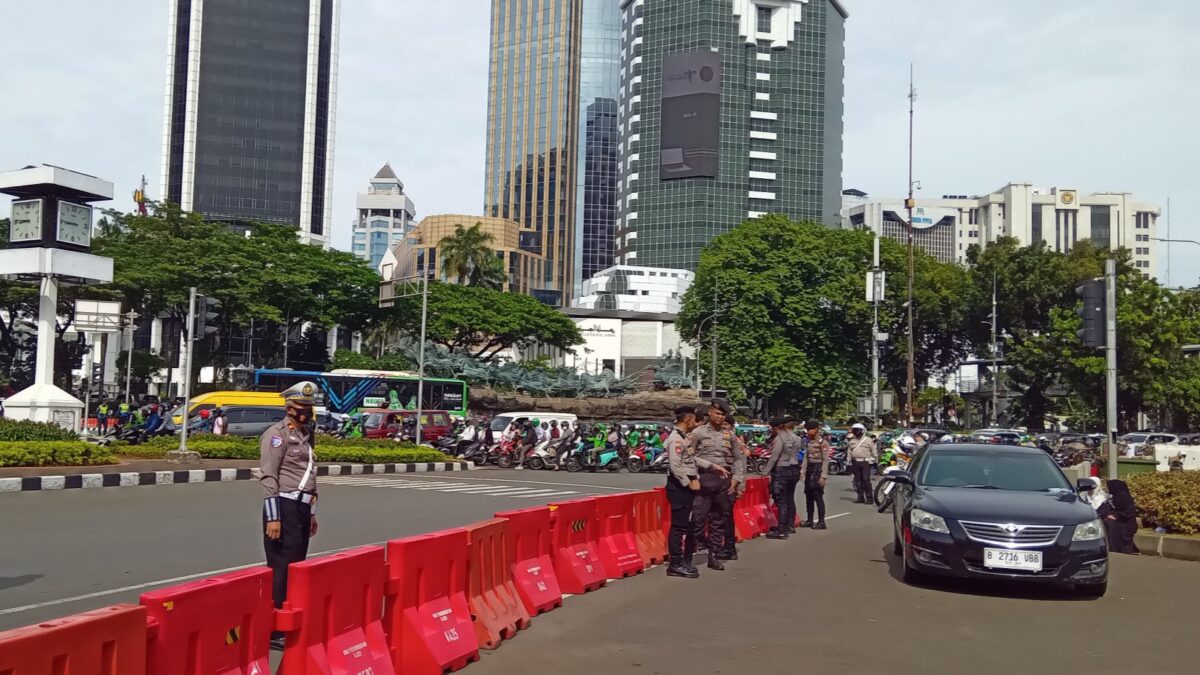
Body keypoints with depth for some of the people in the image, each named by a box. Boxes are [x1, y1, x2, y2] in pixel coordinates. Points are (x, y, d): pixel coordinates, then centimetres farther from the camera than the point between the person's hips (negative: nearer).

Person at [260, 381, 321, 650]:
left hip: (302, 508, 9)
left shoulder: (305, 435, 18)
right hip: (285, 507, -9)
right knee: (282, 569, -8)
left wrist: (312, 513, 24)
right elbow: (268, 477, -15)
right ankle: (274, 631, -4)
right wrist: (272, 517, -20)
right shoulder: (277, 434, -8)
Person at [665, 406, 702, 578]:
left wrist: (696, 479, 8)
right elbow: (675, 466, -22)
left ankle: (686, 561, 22)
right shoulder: (675, 439, -14)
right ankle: (676, 565, -3)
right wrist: (689, 484, -15)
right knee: (678, 526, -7)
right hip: (679, 486, -10)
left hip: (688, 485, 10)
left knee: (689, 525, 14)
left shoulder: (685, 438, 17)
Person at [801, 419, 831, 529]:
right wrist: (803, 472, 11)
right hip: (809, 470, 8)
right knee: (808, 496, 10)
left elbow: (825, 460, -13)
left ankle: (821, 521, -3)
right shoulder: (809, 442, 13)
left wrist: (823, 476, -18)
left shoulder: (823, 443, -10)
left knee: (818, 496, -8)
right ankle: (809, 520, 18)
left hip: (818, 469, -8)